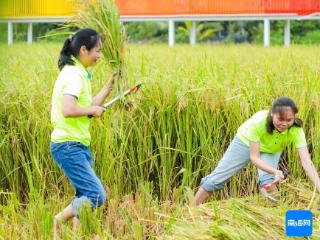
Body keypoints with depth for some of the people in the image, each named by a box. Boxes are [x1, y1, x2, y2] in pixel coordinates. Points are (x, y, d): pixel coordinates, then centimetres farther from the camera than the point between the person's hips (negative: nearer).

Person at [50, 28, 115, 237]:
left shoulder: (79, 73, 15)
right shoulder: (74, 74, -16)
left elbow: (87, 107, 18)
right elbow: (68, 110, -28)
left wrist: (109, 87, 16)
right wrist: (93, 110, -14)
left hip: (78, 145, 10)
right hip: (68, 146, -10)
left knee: (86, 197, 10)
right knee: (97, 196, -14)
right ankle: (60, 221, 0)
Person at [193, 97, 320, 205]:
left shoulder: (296, 130, -36)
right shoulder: (258, 122, -41)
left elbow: (306, 162, -42)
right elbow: (254, 157, -36)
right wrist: (275, 171, -52)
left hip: (271, 151, 1)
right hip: (246, 142, -1)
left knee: (267, 180, -27)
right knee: (217, 179, 1)